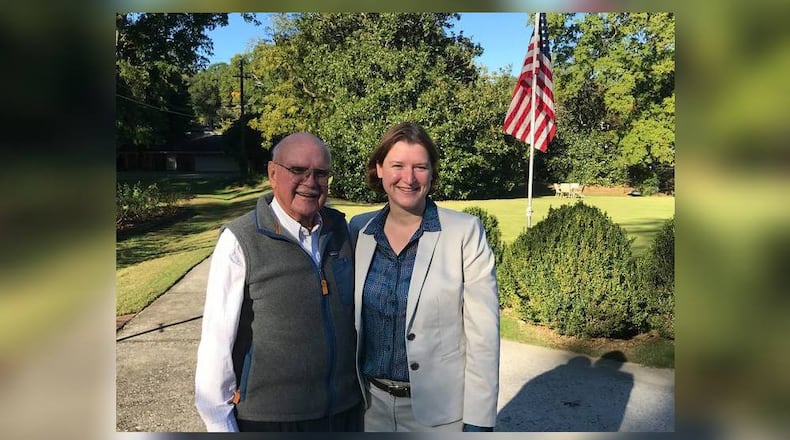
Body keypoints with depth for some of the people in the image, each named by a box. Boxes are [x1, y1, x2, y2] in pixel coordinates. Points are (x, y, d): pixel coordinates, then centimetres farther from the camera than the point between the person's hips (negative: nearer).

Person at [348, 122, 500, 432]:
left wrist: (478, 420, -13)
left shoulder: (465, 232, -12)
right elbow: (350, 319, 7)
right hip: (370, 405, 3)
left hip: (439, 411, -3)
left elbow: (483, 334, -12)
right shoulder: (358, 230, -1)